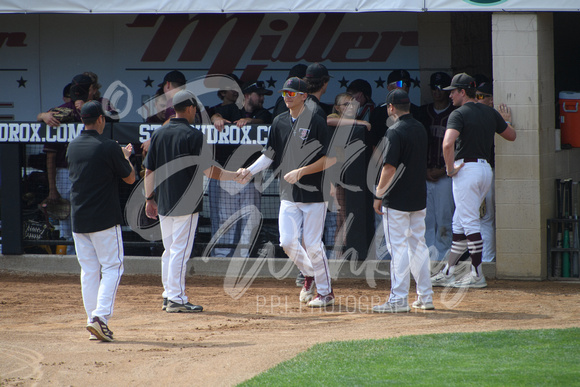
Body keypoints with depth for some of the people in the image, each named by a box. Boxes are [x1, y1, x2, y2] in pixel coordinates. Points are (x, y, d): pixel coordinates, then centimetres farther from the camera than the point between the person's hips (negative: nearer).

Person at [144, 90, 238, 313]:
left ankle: (168, 296, 18)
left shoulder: (159, 134, 7)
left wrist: (149, 198, 16)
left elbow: (149, 171, 9)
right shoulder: (193, 135, -11)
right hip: (186, 203, -6)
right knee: (180, 250, -5)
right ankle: (176, 299, -5)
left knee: (169, 250, 15)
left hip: (163, 203, 6)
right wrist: (235, 176, -1)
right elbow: (207, 170, -13)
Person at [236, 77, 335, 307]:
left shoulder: (316, 122, -9)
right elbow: (270, 155, 13)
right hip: (289, 194, 5)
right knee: (287, 241, -2)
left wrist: (301, 171, -20)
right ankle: (308, 275, 25)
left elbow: (328, 159, -12)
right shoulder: (279, 122, 9)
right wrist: (250, 171, -2)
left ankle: (326, 292, 9)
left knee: (312, 244, -4)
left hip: (313, 193, -5)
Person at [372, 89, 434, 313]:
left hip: (397, 201, -8)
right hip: (419, 198, 8)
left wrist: (379, 195, -11)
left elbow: (389, 168, -19)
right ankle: (425, 297, 15)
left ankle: (398, 300, -6)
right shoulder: (420, 129, 9)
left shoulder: (396, 132, -16)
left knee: (398, 248, -5)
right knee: (418, 246, 13)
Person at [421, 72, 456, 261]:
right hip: (424, 173, 4)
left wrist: (443, 171, -9)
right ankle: (428, 257, 4)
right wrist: (424, 169, 0)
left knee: (443, 220, -6)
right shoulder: (423, 112, 14)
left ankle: (441, 257, -3)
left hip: (446, 174, -3)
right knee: (426, 220, 1)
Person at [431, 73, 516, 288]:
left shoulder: (459, 114, -12)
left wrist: (450, 169, -15)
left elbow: (448, 143, -27)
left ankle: (477, 275, -7)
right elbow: (511, 136, 21)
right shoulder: (490, 113, 10)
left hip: (466, 170, -8)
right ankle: (447, 273, 18)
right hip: (486, 168, 8)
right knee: (461, 224, 13)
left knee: (470, 223, -5)